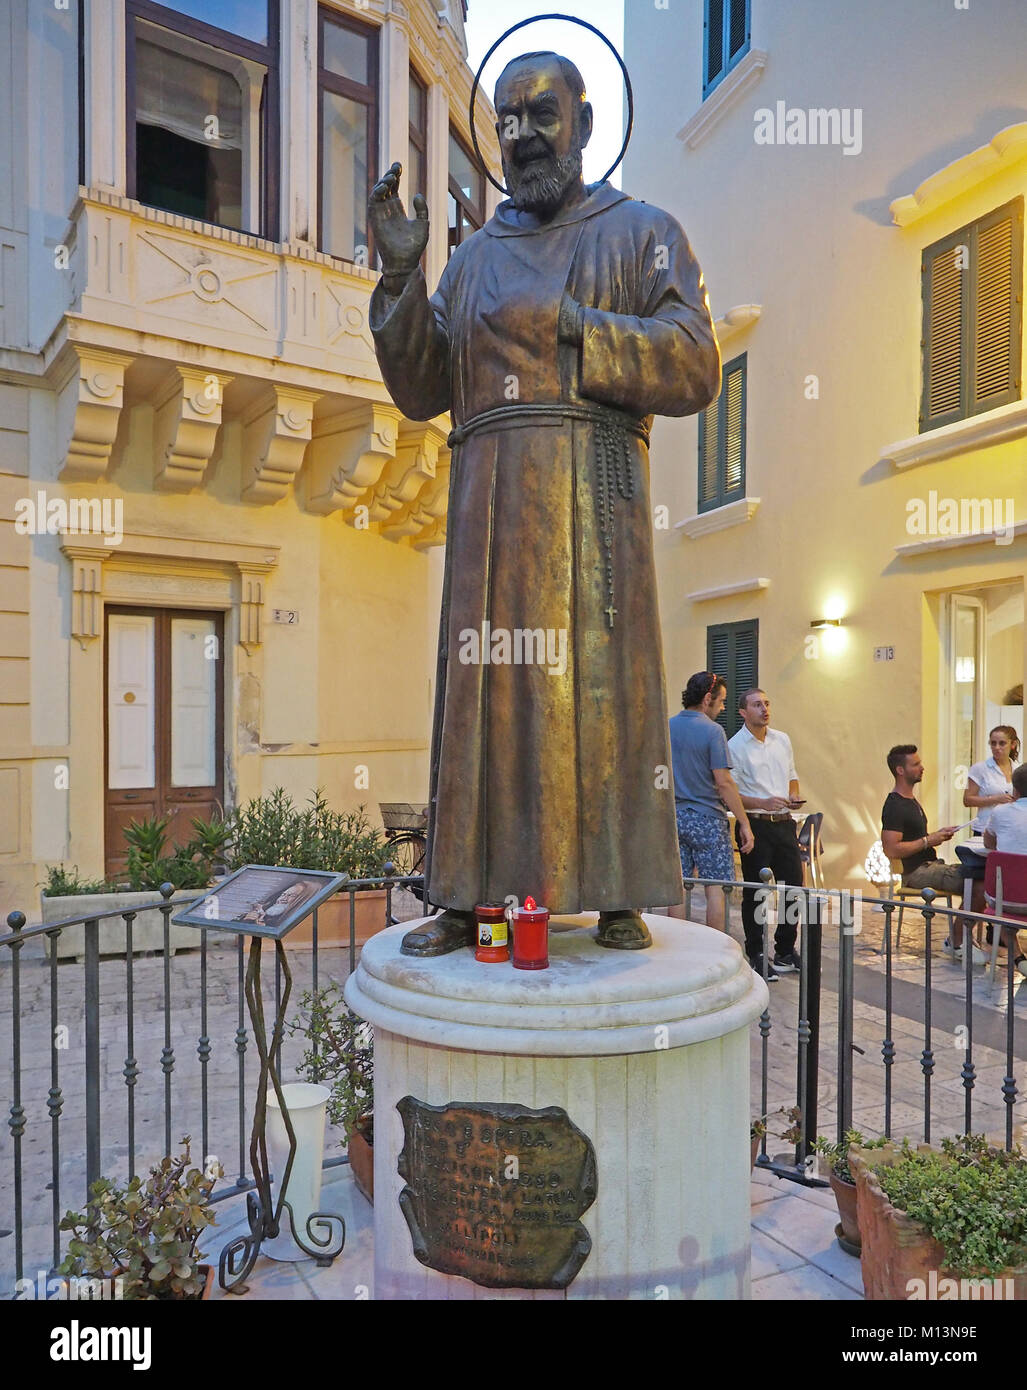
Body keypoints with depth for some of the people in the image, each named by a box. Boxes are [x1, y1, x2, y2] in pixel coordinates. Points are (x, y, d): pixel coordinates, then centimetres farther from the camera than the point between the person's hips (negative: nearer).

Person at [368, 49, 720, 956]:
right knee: (483, 685, -2)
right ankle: (468, 900, 4)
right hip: (488, 496, 4)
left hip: (592, 488, -3)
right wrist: (401, 275, 3)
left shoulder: (642, 231, 14)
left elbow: (696, 367, -1)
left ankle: (618, 897, 2)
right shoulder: (475, 258, 24)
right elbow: (421, 391, 15)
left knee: (601, 679, -7)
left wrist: (565, 324, -8)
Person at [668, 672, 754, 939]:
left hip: (674, 817, 5)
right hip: (707, 818, -5)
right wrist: (744, 823, -9)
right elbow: (724, 782, -15)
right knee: (716, 889, 3)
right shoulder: (712, 731, -11)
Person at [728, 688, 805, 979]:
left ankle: (786, 950, 26)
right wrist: (762, 803, -20)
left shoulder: (782, 740, 11)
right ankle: (756, 956, 14)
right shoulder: (735, 746, -8)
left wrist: (794, 795, 2)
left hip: (784, 823, 6)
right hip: (755, 825, -5)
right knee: (755, 892, 1)